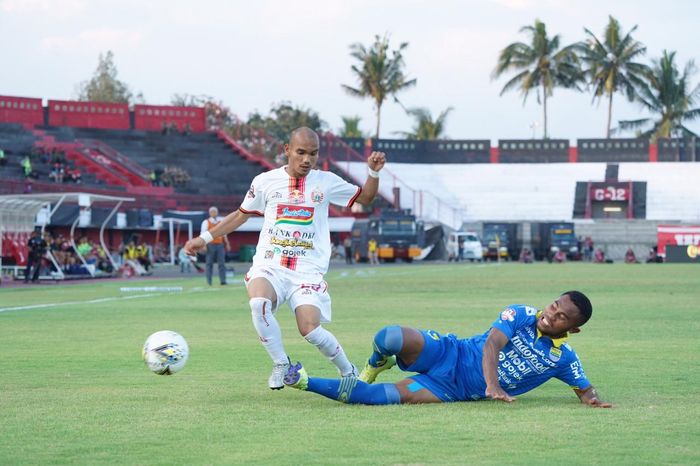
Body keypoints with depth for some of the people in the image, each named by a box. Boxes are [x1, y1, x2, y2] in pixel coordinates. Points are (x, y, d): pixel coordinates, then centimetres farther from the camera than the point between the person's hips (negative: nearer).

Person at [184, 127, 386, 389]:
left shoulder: (326, 182, 6)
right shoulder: (265, 182, 7)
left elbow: (365, 197, 18)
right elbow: (241, 215, 20)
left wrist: (373, 172, -1)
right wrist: (205, 238, 16)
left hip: (308, 271, -1)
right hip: (269, 265, 1)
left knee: (310, 330, -20)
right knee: (258, 303, -32)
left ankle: (348, 371, 9)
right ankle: (281, 365, -11)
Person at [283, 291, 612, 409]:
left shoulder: (563, 359, 0)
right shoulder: (521, 316, -7)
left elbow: (585, 387, 10)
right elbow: (493, 343, -21)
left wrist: (592, 400, -17)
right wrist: (492, 384, -39)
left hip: (455, 391, 0)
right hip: (449, 354, 0)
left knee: (385, 397, -21)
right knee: (390, 337, -29)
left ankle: (306, 382, -7)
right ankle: (379, 364, 11)